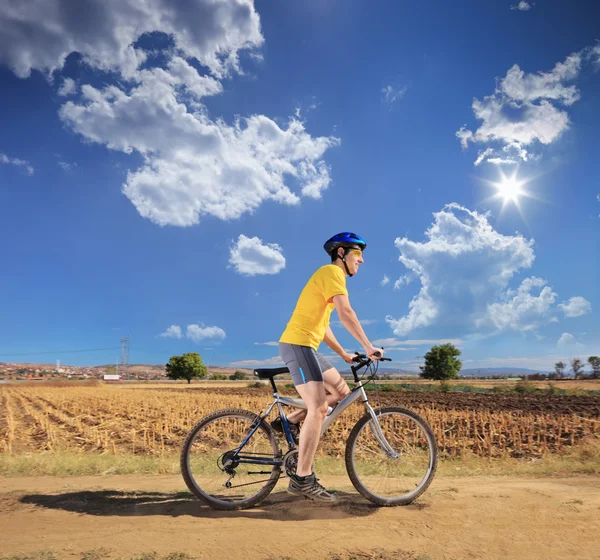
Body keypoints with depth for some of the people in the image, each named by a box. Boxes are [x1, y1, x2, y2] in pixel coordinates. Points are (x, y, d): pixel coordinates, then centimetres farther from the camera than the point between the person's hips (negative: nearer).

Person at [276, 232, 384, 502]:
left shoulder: (332, 277, 23)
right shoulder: (331, 271, -8)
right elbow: (346, 313, -21)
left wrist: (343, 354, 20)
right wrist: (368, 346, -20)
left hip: (306, 346, 10)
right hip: (297, 345, -10)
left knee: (341, 391, 12)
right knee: (318, 408, -14)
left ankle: (290, 421, 13)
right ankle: (302, 479, -9)